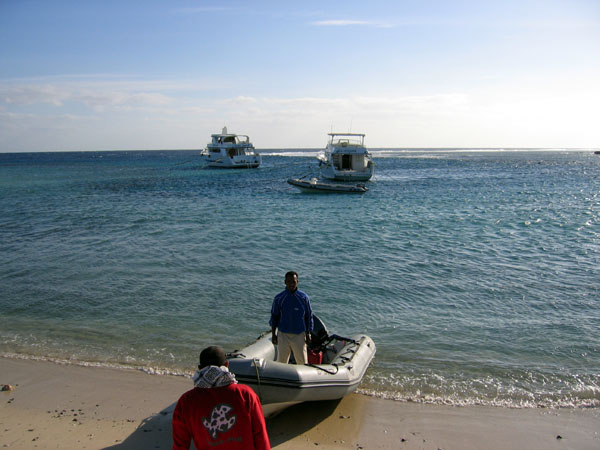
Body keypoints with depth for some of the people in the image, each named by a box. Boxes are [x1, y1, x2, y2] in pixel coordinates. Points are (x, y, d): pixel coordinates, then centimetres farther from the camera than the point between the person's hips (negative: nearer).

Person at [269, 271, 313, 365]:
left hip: (299, 335, 0)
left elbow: (309, 316, 2)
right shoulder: (279, 298, -5)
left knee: (302, 362, 8)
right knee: (281, 361, 11)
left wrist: (308, 335, 2)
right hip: (283, 335, 1)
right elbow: (274, 316, 4)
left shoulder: (304, 297, -6)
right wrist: (273, 334, 5)